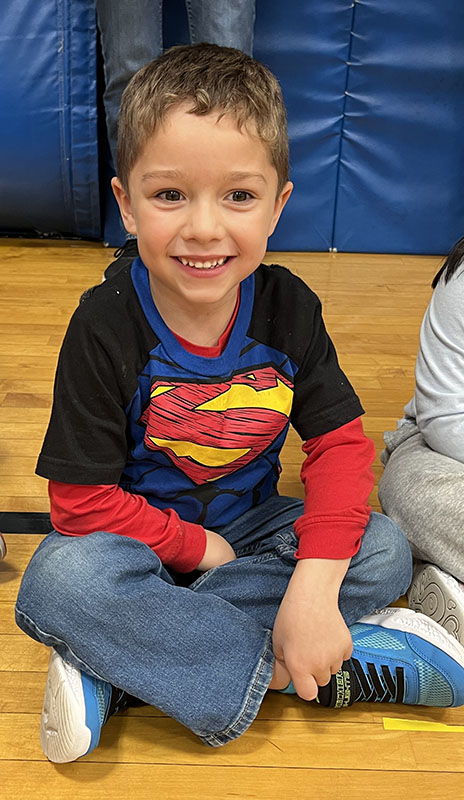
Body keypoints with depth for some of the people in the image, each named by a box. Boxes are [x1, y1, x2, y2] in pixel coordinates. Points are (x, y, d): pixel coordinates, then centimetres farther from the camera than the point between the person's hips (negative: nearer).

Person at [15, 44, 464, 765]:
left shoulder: (289, 308, -11)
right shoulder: (105, 327, -19)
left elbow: (341, 443, -13)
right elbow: (81, 501, -17)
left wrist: (313, 585, -26)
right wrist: (198, 546, -16)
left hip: (249, 524, 3)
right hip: (138, 535, -3)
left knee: (385, 550, -20)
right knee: (61, 581, -34)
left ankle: (115, 666, -24)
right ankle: (335, 667, -24)